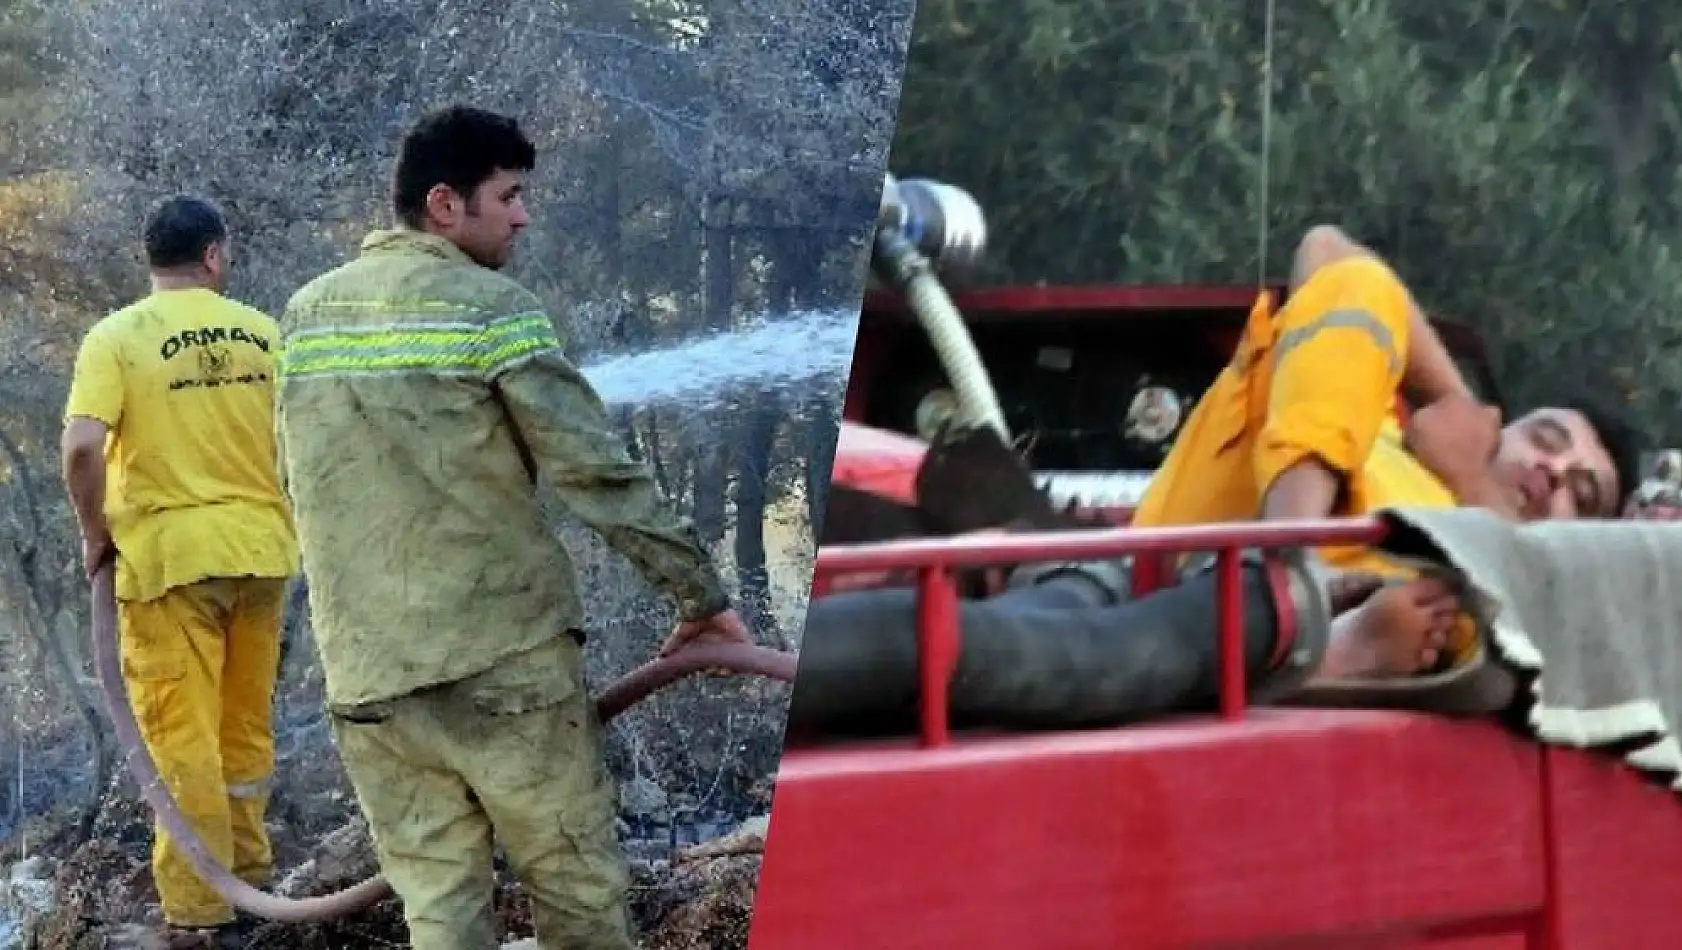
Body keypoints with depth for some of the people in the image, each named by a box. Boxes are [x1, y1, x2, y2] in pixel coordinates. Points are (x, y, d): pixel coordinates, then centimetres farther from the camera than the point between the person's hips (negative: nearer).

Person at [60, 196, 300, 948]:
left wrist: (94, 533, -5)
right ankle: (248, 876, 29)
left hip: (170, 556, -4)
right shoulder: (261, 332, 3)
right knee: (246, 729, 18)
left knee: (184, 738, 1)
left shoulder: (116, 337, -7)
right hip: (259, 552, 4)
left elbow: (81, 448, -19)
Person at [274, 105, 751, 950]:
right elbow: (599, 472, -9)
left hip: (365, 676, 5)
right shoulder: (493, 310, -8)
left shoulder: (306, 314, 10)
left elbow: (308, 487, 14)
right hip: (503, 656, -5)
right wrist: (701, 592, -2)